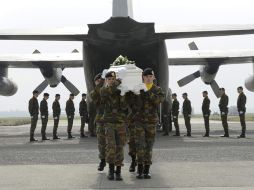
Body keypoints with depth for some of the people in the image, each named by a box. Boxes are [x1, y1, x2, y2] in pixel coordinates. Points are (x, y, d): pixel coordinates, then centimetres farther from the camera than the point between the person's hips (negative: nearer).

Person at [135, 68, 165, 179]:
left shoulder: (157, 90, 3)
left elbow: (160, 99, -18)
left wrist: (148, 92, -26)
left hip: (151, 121, 1)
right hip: (139, 121, -1)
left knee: (149, 146, 5)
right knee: (140, 145, -8)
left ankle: (146, 170, 12)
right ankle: (140, 170, -3)